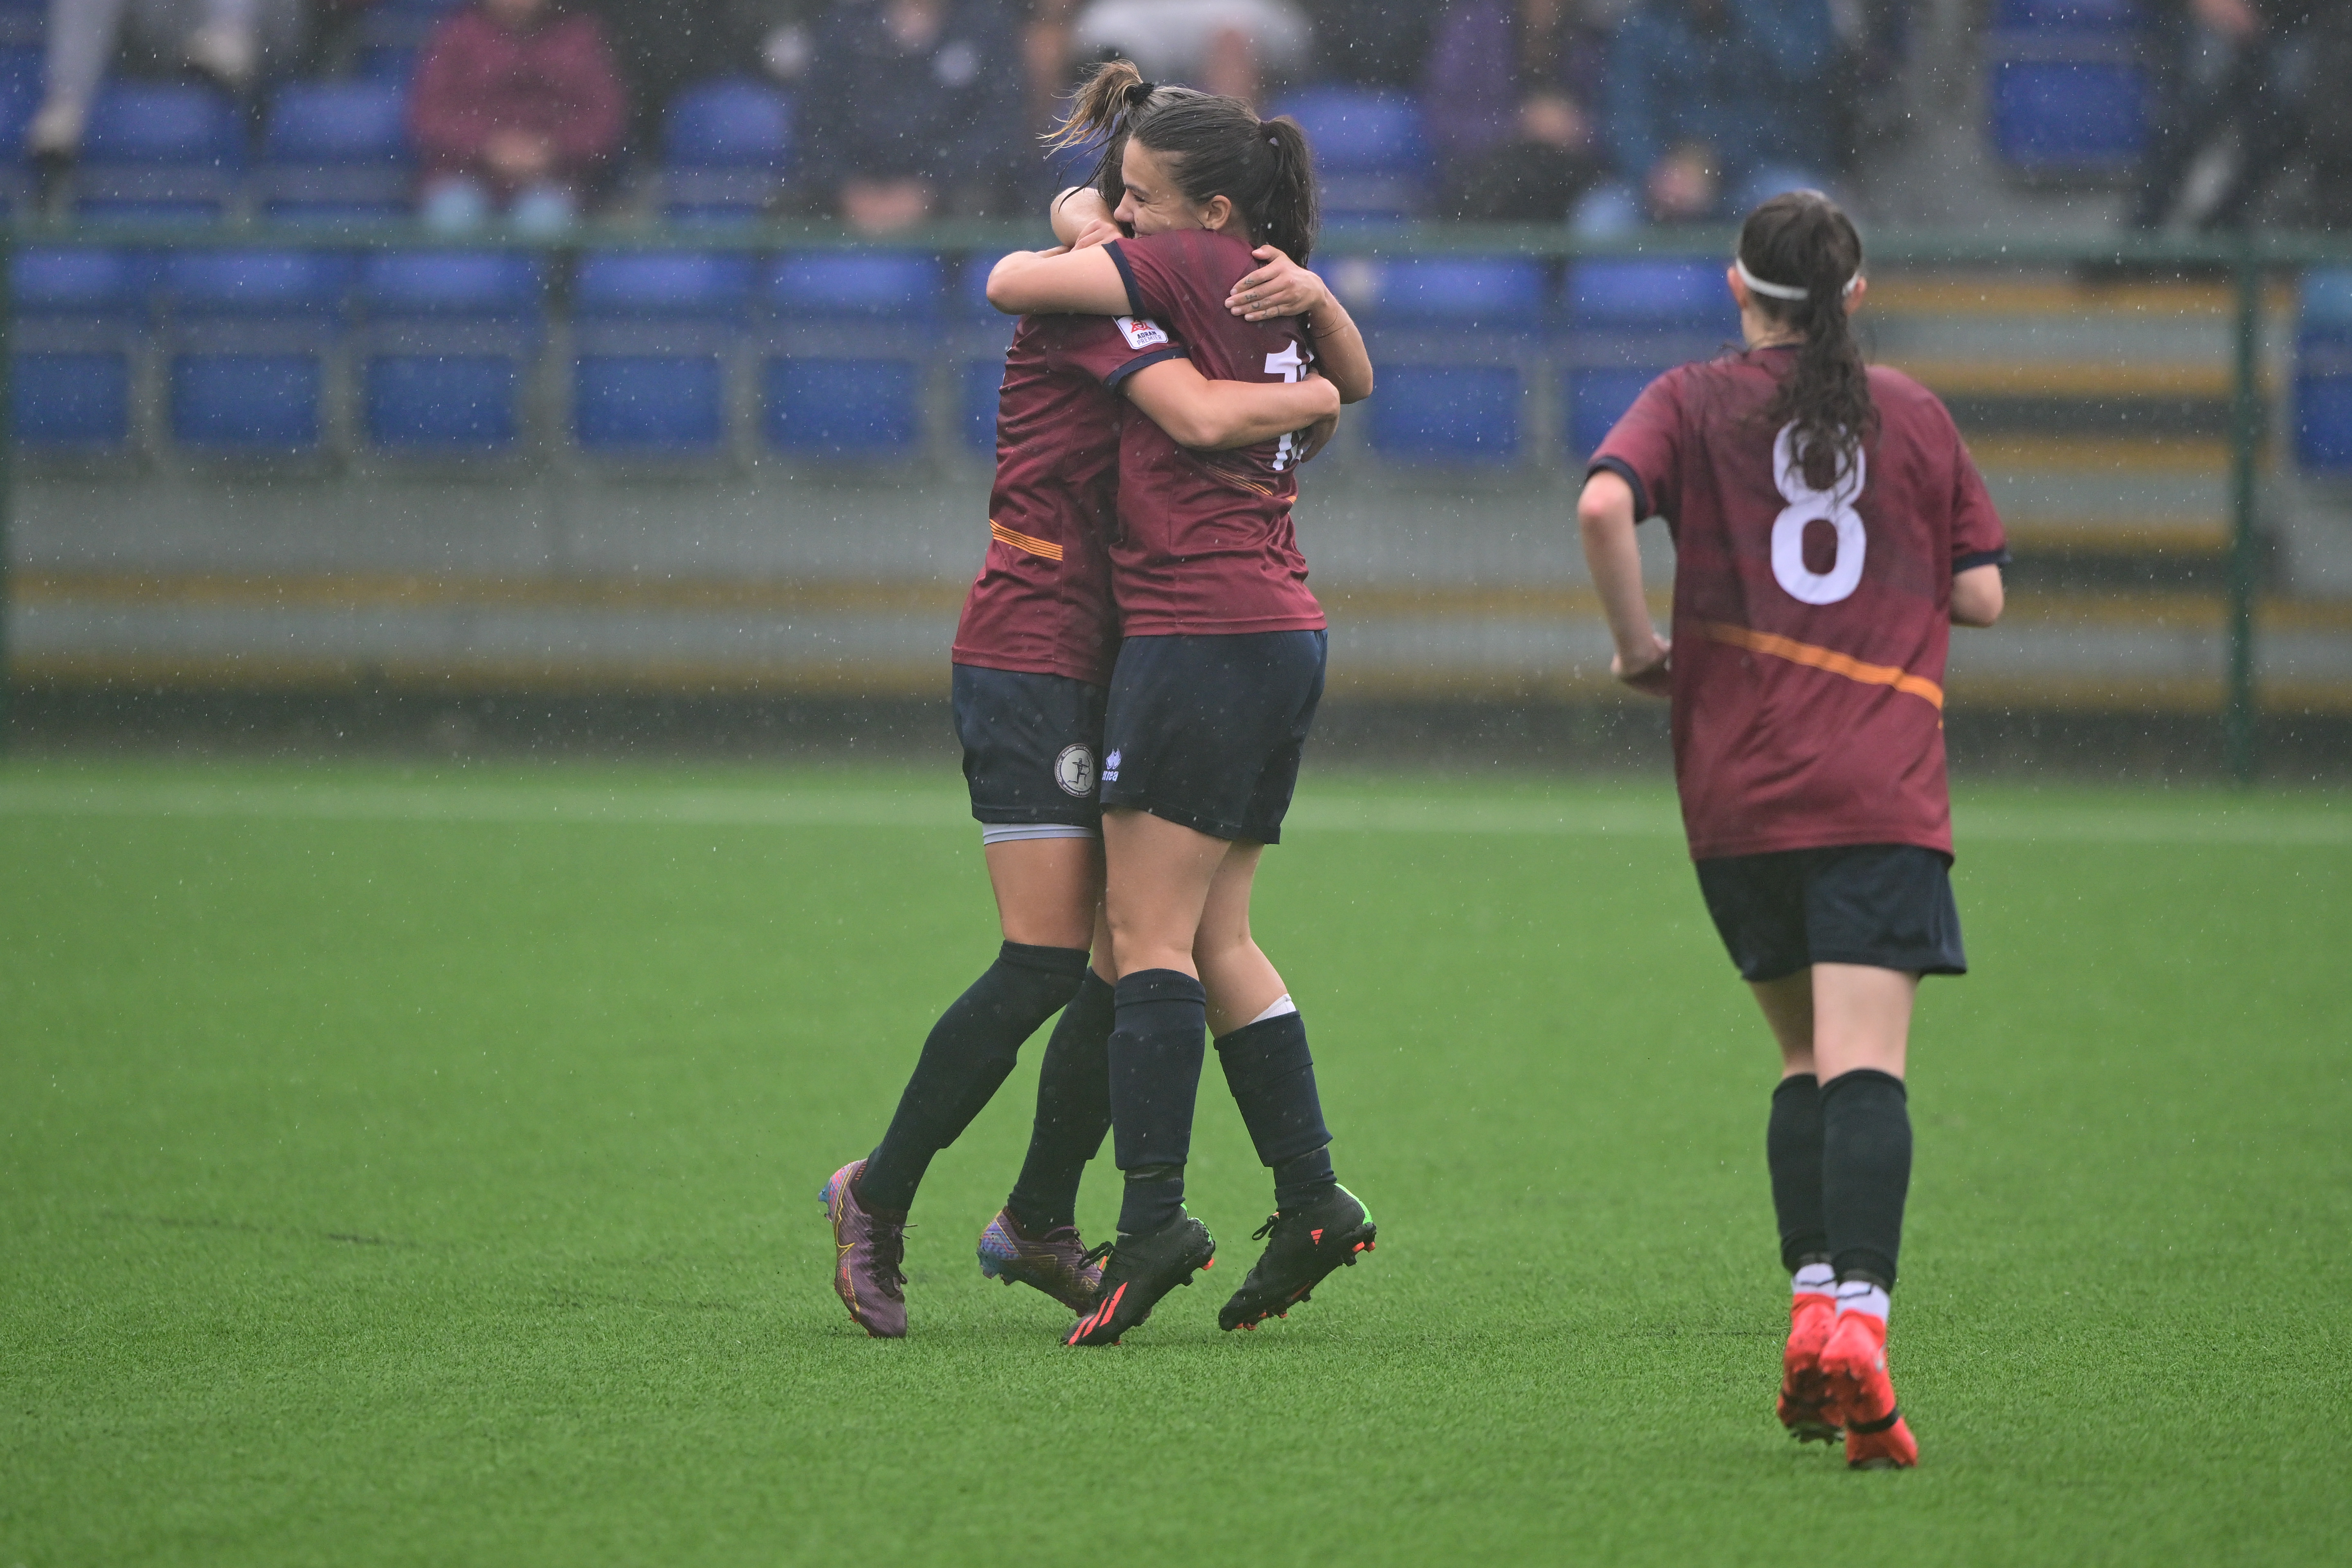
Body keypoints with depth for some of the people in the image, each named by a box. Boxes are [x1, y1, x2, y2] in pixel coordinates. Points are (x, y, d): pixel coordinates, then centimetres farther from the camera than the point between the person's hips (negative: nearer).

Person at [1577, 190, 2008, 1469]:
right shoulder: (1913, 414, 11)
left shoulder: (1694, 403, 7)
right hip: (1882, 788, -1)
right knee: (1864, 1066, -12)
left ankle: (1814, 1292, 3)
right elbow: (1980, 595, 12)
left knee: (1806, 1059, 16)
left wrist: (1640, 647, 0)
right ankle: (1858, 1312, -30)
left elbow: (1604, 507, -13)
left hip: (1736, 788, 1)